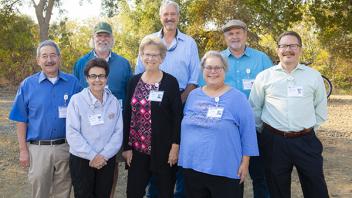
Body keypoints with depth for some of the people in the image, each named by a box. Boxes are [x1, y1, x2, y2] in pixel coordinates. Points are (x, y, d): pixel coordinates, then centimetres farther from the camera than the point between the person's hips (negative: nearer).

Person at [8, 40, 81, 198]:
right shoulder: (27, 84, -1)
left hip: (66, 148, 1)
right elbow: (21, 120, 1)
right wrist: (23, 150, -3)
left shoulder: (72, 82, 0)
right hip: (38, 149, -1)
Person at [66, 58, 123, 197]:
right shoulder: (76, 100, -8)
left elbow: (118, 132, -2)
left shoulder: (114, 101, 2)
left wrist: (104, 155, -12)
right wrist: (92, 156, -15)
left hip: (107, 160, 3)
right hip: (81, 160, -3)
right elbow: (72, 133, -13)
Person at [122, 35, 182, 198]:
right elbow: (127, 115, 5)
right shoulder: (134, 81, 5)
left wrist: (175, 146, -11)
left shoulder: (171, 82, -4)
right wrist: (126, 146, 1)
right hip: (138, 148, 3)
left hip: (164, 148, -2)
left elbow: (177, 116, -5)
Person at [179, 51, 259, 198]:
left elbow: (247, 130, -6)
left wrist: (245, 161, -7)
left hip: (224, 169, -4)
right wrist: (184, 155, 15)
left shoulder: (237, 97, -5)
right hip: (192, 166, 4)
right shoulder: (193, 95, 9)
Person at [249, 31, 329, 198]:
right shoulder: (264, 76, 1)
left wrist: (309, 130, 9)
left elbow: (321, 110, 12)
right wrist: (264, 132, 9)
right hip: (274, 141, 0)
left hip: (306, 141, 1)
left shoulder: (314, 76, 4)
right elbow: (255, 108, 8)